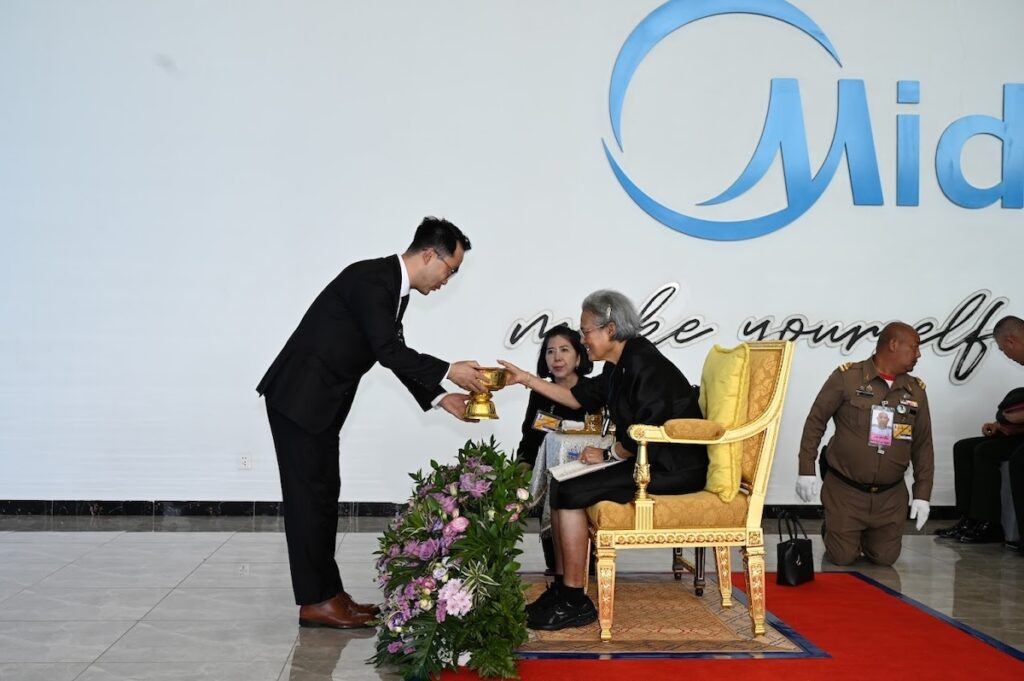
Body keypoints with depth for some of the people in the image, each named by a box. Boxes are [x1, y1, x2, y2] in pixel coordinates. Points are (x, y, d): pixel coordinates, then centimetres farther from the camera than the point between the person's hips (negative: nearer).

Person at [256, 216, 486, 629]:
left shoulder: (396, 289, 10)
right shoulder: (371, 278, -20)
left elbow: (397, 353, 15)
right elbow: (388, 352, -25)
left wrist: (439, 397, 8)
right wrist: (449, 372, -20)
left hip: (320, 401, 10)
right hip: (299, 397, -10)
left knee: (323, 494, 11)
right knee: (310, 494, -5)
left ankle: (328, 593, 16)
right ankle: (314, 602, 1)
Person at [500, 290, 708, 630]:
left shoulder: (644, 365, -19)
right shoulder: (620, 366, 12)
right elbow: (581, 397, 23)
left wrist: (609, 454, -8)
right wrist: (526, 379, 20)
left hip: (675, 468, -10)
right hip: (650, 462, 10)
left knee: (570, 492, -17)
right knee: (559, 485, 6)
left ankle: (574, 602, -9)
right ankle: (563, 588, 8)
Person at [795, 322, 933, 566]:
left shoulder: (916, 391, 5)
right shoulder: (846, 377, -8)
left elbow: (923, 446, 9)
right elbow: (815, 422, -4)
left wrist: (922, 494, 3)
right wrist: (806, 470, -7)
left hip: (891, 496, 4)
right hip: (844, 491, -3)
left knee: (885, 557, 5)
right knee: (842, 557, 1)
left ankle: (867, 535, 37)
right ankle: (833, 532, 33)